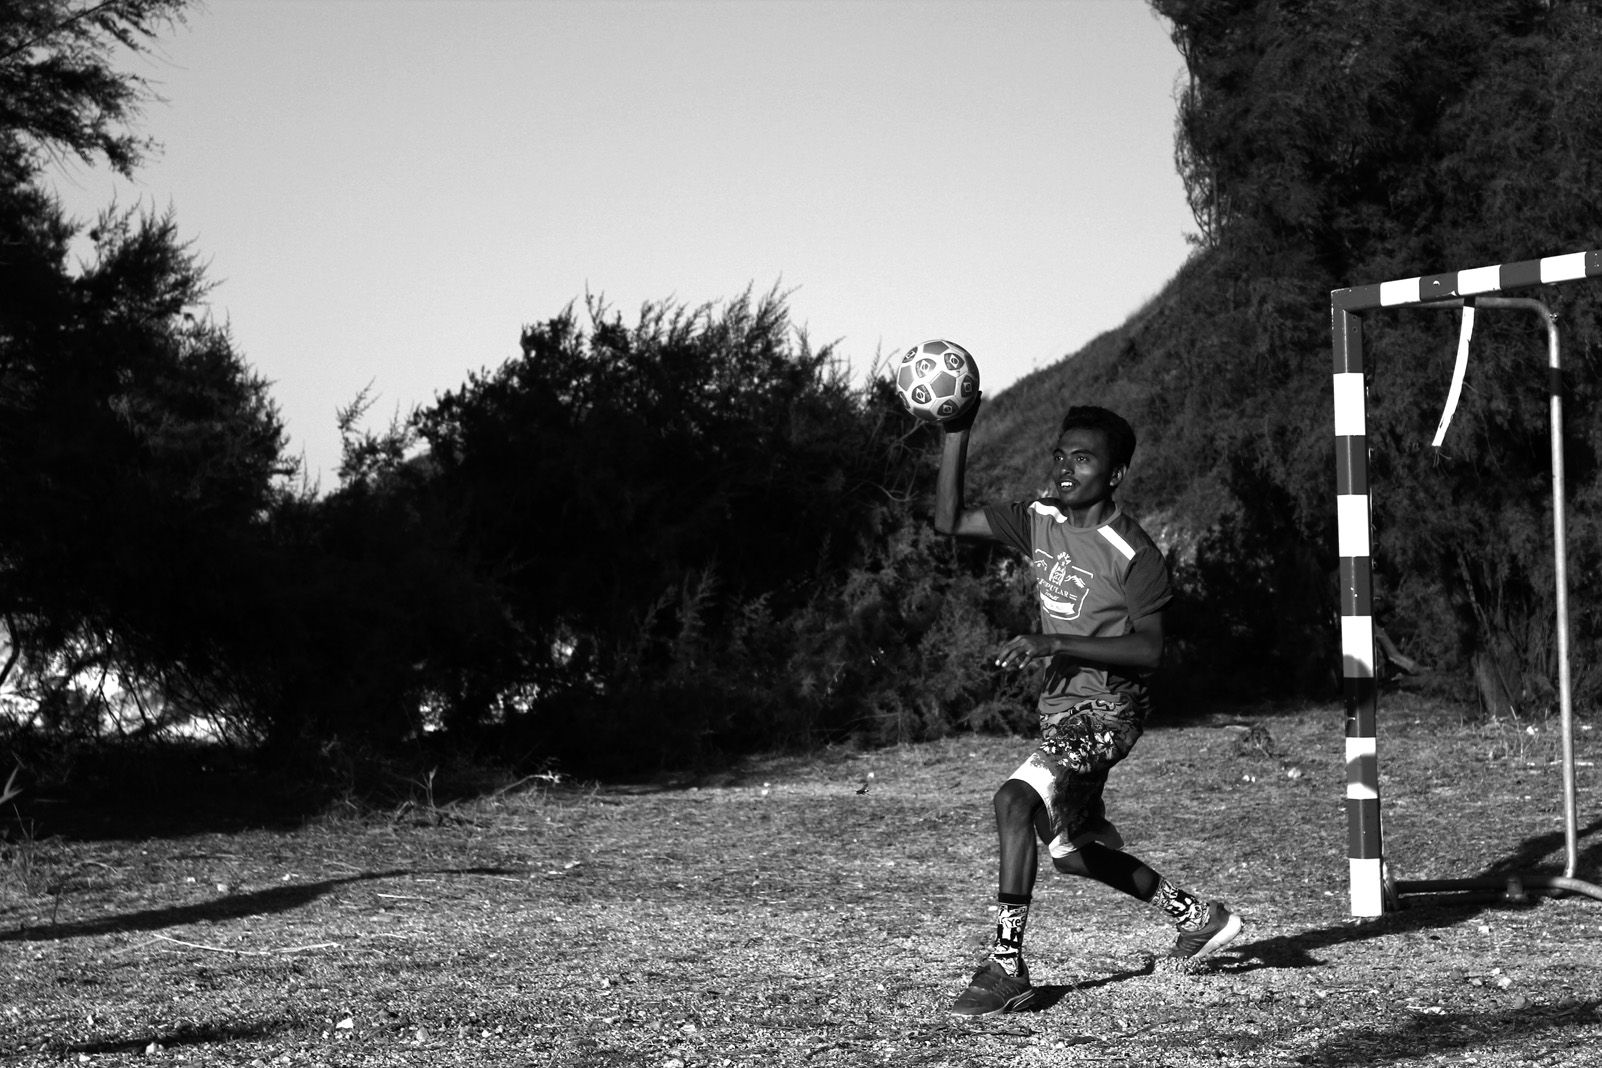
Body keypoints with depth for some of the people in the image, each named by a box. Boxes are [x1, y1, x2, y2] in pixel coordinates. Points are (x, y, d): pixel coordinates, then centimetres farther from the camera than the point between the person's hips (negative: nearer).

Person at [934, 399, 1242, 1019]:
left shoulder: (1132, 554, -15)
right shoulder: (1040, 522, 5)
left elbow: (1148, 650, -19)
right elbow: (950, 521, 2)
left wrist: (1053, 642, -26)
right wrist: (956, 433, -7)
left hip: (1109, 707, -8)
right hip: (1061, 706, 9)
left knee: (1016, 799, -27)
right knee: (1071, 852, 16)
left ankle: (1006, 966, -23)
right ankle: (1198, 917, 34)